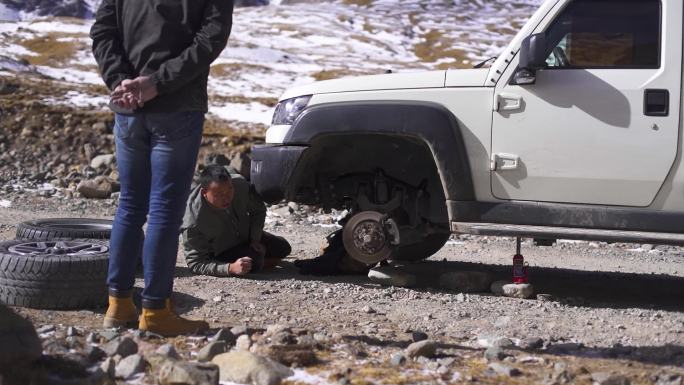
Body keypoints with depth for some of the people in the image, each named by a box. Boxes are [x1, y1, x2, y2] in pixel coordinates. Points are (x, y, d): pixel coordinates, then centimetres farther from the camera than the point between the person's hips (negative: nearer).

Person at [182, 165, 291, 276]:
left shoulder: (240, 184, -27)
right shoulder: (193, 222, -40)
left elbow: (258, 210, -4)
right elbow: (195, 263, -33)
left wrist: (255, 240, -11)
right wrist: (230, 268, -45)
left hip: (246, 235, 6)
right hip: (221, 253, -5)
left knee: (283, 248, 6)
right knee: (254, 262, -29)